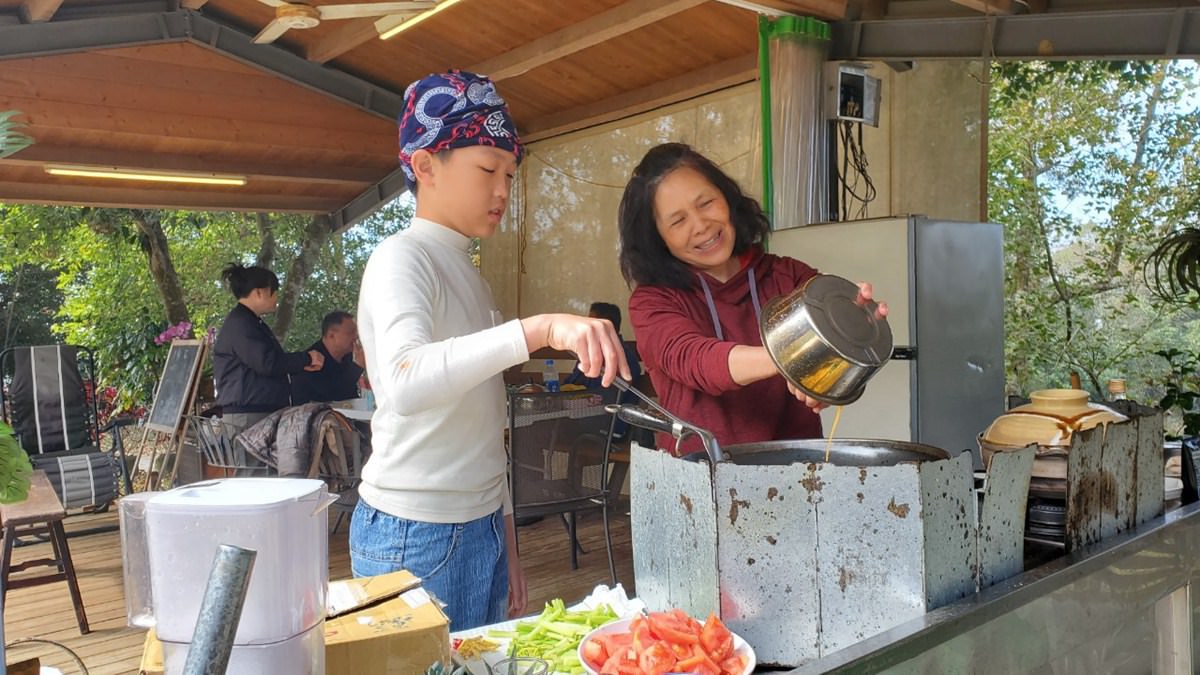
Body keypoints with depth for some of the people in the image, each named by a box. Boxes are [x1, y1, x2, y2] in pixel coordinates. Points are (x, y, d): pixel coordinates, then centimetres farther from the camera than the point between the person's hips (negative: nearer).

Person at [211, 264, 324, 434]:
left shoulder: (251, 322, 22)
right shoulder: (238, 324, -11)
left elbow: (275, 361, 28)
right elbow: (267, 363, -21)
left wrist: (302, 364, 12)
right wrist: (306, 358, -10)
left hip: (264, 413, 10)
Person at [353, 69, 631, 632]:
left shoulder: (465, 271, 15)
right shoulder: (401, 259, -11)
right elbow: (404, 382, -33)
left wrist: (505, 541, 16)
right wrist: (538, 329, -43)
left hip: (483, 527, 8)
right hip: (416, 536, -8)